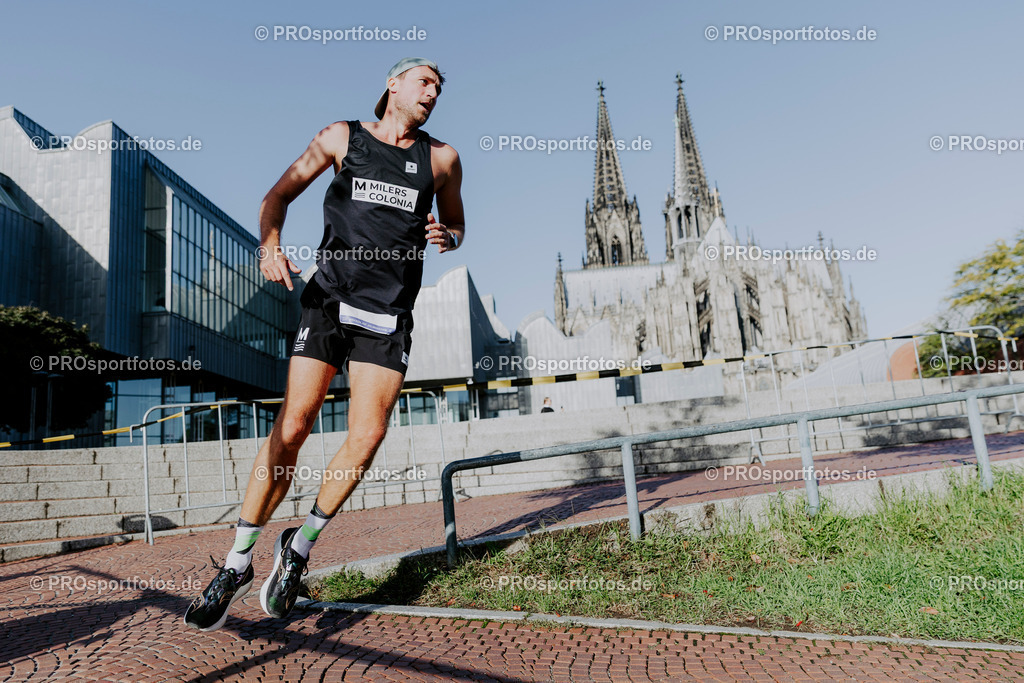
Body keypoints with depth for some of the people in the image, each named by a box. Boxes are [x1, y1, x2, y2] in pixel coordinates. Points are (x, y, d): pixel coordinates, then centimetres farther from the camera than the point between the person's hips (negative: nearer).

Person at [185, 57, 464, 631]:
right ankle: (238, 564, 7)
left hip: (389, 317, 2)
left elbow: (456, 225, 21)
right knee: (292, 427, -8)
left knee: (367, 437, -10)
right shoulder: (341, 137, 9)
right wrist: (270, 244, -7)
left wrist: (447, 236, -3)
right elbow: (280, 195, 12)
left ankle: (300, 546, 13)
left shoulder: (442, 158, 11)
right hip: (329, 301, -1)